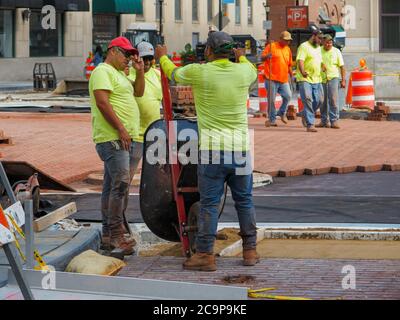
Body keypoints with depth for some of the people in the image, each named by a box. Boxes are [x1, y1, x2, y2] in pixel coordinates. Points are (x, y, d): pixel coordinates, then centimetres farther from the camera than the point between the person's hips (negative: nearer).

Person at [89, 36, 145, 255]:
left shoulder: (119, 74, 23)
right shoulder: (102, 72, -8)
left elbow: (138, 92, 27)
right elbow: (102, 102, -18)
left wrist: (140, 71, 11)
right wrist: (120, 129, -20)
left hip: (125, 138, 10)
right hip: (111, 138, -10)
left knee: (112, 186, 11)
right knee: (121, 182, -17)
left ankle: (108, 235, 14)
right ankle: (117, 233, -17)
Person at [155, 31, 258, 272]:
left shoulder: (199, 72, -6)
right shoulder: (243, 71, 2)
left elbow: (173, 73, 16)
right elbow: (254, 73, 28)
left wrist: (163, 57, 37)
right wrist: (242, 57, 50)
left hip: (212, 148, -3)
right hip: (240, 147, 3)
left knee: (209, 202, 0)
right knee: (244, 200, 12)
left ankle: (206, 254, 0)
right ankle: (250, 250, 18)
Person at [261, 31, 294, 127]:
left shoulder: (288, 49, 16)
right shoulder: (271, 46, -1)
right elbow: (262, 58, -4)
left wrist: (292, 76, 21)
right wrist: (267, 56, -25)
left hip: (284, 79, 5)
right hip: (272, 79, -5)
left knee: (288, 96, -6)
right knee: (271, 100, -3)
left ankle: (282, 113, 17)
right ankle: (272, 119, 6)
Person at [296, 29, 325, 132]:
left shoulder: (318, 48, 19)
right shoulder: (304, 46, -7)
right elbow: (300, 61, -21)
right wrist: (302, 72, -36)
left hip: (317, 80, 8)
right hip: (305, 79, -8)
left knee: (319, 100, 4)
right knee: (307, 100, -12)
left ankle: (306, 116, 28)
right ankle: (310, 124, -12)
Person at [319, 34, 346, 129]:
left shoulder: (336, 52, 3)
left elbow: (342, 67, 4)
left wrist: (343, 80, -1)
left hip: (333, 78, -2)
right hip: (321, 79, 2)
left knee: (333, 99, -10)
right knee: (323, 101, 7)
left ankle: (334, 121, -9)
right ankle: (324, 121, 17)